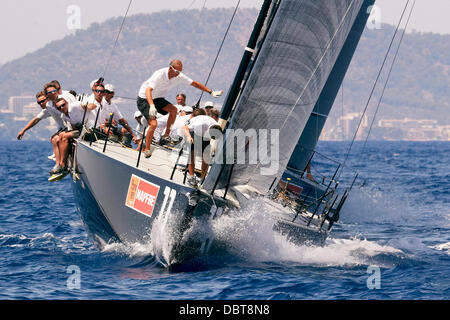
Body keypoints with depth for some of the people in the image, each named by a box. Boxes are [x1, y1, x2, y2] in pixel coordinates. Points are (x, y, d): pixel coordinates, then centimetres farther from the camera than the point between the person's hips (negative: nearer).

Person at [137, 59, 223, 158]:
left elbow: (194, 83, 1)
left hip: (157, 98, 7)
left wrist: (211, 92, -3)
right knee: (153, 124, -23)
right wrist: (152, 106, -58)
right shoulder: (159, 75, -31)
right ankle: (147, 150, -8)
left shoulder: (179, 76, -10)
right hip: (144, 99, -7)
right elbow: (148, 90, -42)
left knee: (173, 110, -17)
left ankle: (166, 136, -4)